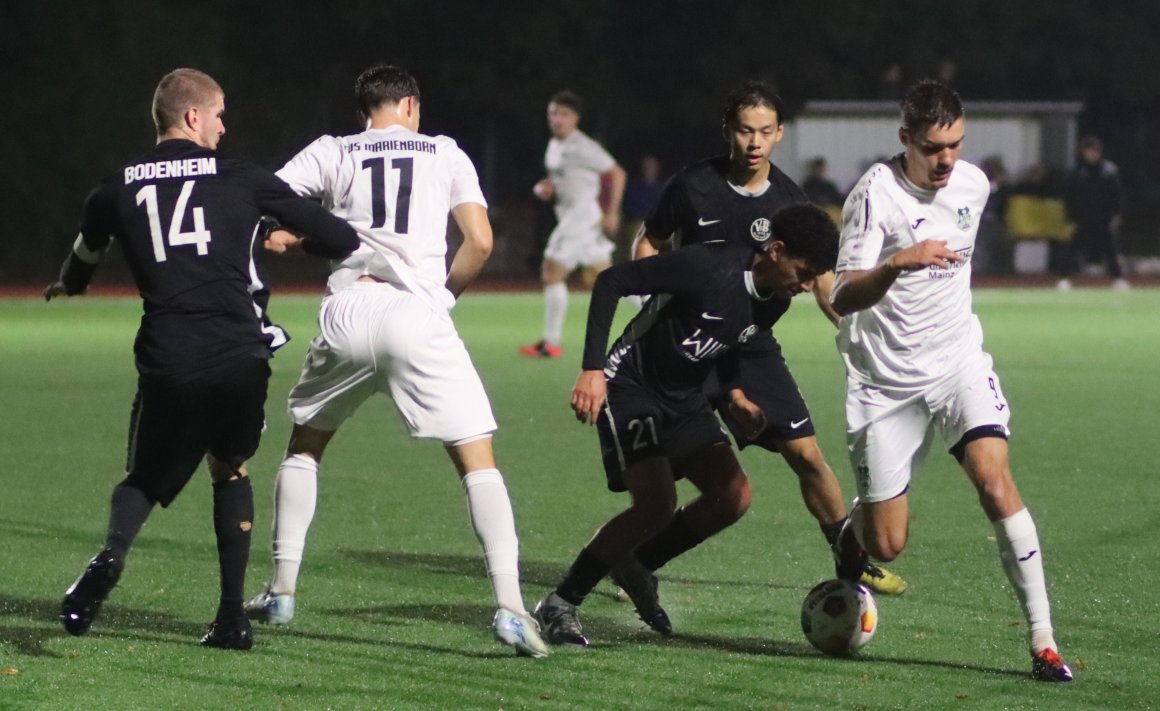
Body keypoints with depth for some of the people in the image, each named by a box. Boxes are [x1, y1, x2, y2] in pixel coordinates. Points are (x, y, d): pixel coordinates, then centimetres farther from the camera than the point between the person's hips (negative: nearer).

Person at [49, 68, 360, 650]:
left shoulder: (117, 190, 11)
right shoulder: (239, 180, 6)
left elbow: (85, 256, 32)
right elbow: (330, 235, 9)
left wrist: (68, 285, 56)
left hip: (167, 361, 1)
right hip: (240, 356, 0)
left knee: (145, 477, 18)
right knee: (230, 470, 22)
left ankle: (112, 554, -17)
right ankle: (232, 618, 13)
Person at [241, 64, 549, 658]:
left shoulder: (332, 154, 14)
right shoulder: (445, 155, 14)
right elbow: (479, 241, 4)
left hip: (346, 315, 2)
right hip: (416, 316, -2)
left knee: (304, 448, 25)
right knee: (477, 460, 2)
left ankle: (281, 592, 24)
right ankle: (509, 606, -11)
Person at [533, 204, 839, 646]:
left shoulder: (775, 302, -1)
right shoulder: (708, 267, -25)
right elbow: (612, 281, -21)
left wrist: (734, 396, 3)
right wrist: (593, 369, -26)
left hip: (685, 397, 8)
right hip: (631, 388, -8)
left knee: (733, 496, -5)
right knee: (657, 506, -21)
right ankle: (560, 605, -9)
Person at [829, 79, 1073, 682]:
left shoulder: (973, 185, 2)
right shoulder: (876, 194, -15)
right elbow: (842, 297, -25)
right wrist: (899, 262, -40)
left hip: (956, 361, 3)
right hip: (883, 381, -3)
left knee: (995, 480, -21)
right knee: (887, 545, -1)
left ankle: (1043, 640, -19)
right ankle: (853, 536, 40)